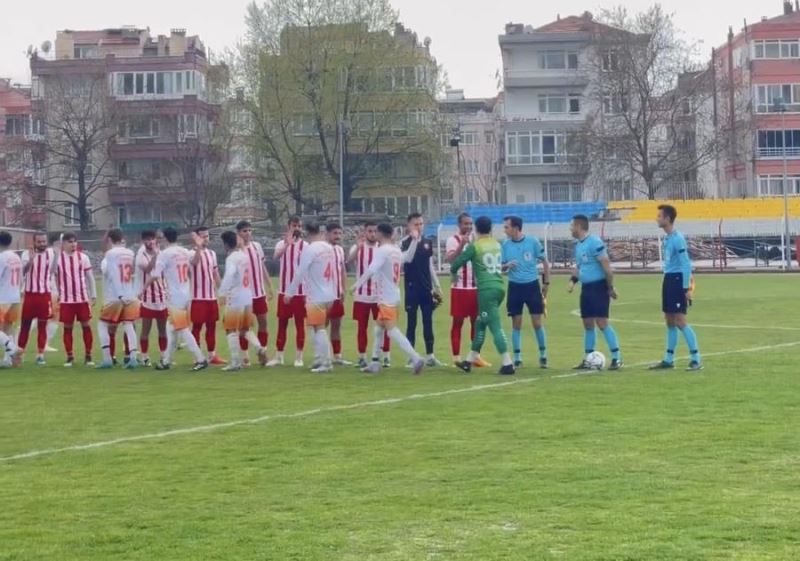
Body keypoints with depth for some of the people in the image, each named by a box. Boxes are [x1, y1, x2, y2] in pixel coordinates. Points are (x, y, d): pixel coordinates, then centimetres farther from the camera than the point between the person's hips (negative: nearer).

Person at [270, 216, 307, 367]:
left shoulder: (305, 246, -1)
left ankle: (299, 357, 9)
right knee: (282, 323, 6)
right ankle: (278, 356, 13)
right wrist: (288, 243, -40)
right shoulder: (282, 244, 2)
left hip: (300, 291, -1)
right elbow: (276, 256, -22)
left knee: (300, 324, 3)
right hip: (284, 291, 2)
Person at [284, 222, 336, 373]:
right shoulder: (329, 248, 7)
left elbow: (300, 273, -14)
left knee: (319, 329, -3)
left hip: (315, 297, -7)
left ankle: (325, 363, -3)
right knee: (320, 328, 15)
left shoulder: (309, 249, -14)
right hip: (328, 296, 7)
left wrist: (289, 293, -6)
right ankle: (319, 360, 17)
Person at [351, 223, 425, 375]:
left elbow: (371, 270, -26)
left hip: (386, 298, -9)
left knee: (392, 330, -12)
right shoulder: (397, 251, 10)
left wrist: (357, 284, -27)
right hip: (394, 293, 9)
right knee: (379, 328, 17)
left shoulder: (382, 250, -14)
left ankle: (415, 358, -21)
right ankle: (375, 363, 20)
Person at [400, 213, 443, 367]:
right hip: (412, 288, -5)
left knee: (428, 322, 6)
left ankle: (430, 356, 10)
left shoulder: (428, 242, 11)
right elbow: (407, 259, -26)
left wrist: (437, 287, 14)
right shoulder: (405, 243, -6)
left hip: (427, 288, 5)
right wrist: (414, 239, -26)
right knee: (412, 322, 0)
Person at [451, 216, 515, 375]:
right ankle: (470, 360, 23)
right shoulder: (497, 245, 12)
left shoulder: (474, 246, -5)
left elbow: (458, 262, 1)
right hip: (499, 287, 7)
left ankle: (507, 363, -15)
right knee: (480, 323, 16)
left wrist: (453, 272, 22)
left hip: (486, 289, -7)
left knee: (495, 326, -8)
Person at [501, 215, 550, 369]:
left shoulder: (532, 241, -7)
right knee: (516, 324, 3)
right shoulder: (506, 244, -1)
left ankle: (543, 356, 16)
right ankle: (517, 358, 12)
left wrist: (546, 283, 2)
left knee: (537, 323, 1)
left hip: (532, 285, -2)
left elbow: (544, 262, 3)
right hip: (515, 287, 2)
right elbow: (500, 267, 5)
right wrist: (507, 266, -18)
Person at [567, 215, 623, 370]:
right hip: (586, 287, 9)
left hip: (598, 287, -9)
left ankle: (616, 358, -6)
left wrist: (611, 287, -15)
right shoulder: (578, 244, 11)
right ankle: (587, 360, 16)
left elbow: (606, 266, -17)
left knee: (602, 322, -12)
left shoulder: (594, 242, -17)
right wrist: (573, 280, 6)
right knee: (588, 324, 10)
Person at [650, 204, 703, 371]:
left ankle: (696, 359, -5)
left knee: (680, 321, -10)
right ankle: (669, 360, 19)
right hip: (668, 280, 10)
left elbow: (686, 264, -18)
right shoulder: (667, 238, 12)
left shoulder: (677, 238, -16)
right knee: (669, 321, 12)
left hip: (677, 280, -10)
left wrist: (686, 287, -20)